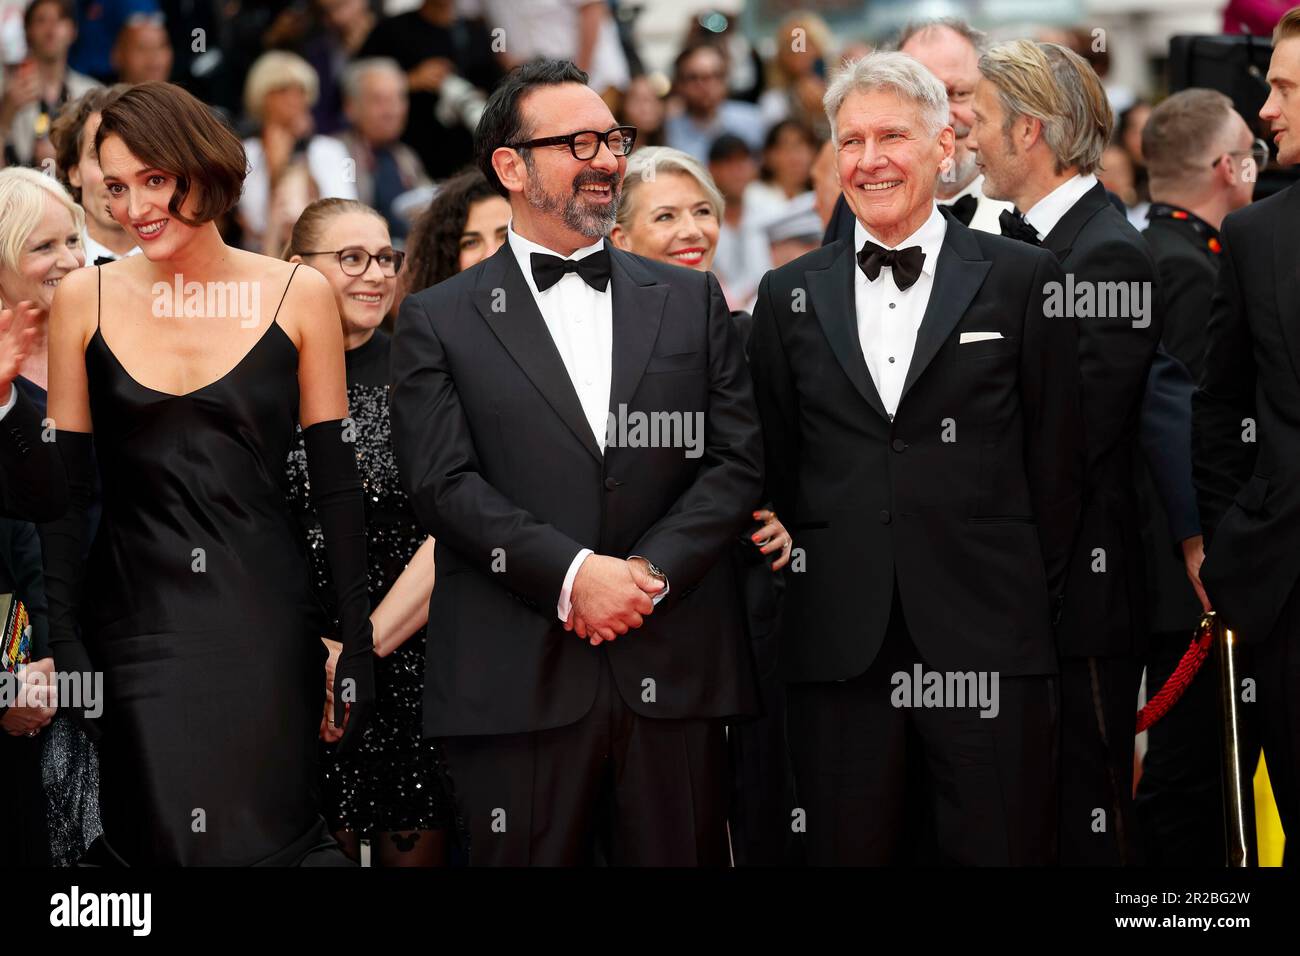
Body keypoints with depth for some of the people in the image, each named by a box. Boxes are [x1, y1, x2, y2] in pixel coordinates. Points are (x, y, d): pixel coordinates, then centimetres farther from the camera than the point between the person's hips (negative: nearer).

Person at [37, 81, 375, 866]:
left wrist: (358, 645, -2)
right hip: (135, 619, 1)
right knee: (153, 841, -3)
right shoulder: (86, 299, 3)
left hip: (264, 616, -1)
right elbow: (66, 489, 5)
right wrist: (65, 646, -3)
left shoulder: (298, 295, 0)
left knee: (268, 834, -3)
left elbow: (336, 481, 2)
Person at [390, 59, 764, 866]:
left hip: (674, 677, 2)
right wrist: (574, 575, -14)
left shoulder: (692, 300, 15)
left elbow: (738, 461, 6)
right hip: (517, 683, -2)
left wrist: (647, 575, -8)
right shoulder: (439, 321, 7)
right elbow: (445, 485, -4)